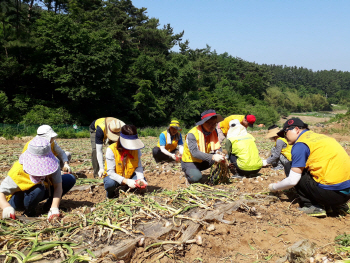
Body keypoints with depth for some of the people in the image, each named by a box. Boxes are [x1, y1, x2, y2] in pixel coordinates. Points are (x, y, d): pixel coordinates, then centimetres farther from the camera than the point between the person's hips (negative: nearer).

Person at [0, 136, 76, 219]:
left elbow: (58, 186, -25)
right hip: (18, 200, -4)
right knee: (38, 188, -40)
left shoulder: (51, 164, -24)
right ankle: (28, 213, -12)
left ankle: (49, 205, 2)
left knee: (70, 179, -11)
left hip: (41, 193, 5)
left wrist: (54, 207, -37)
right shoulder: (17, 172, -34)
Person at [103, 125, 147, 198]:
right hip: (114, 176, -3)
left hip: (129, 176, 3)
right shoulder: (111, 150, -24)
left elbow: (138, 167, -10)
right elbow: (110, 172, -27)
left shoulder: (136, 149, -12)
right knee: (110, 183, -37)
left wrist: (140, 179, -32)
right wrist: (126, 181, -39)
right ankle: (110, 193, 0)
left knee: (143, 181, -24)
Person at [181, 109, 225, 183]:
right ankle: (189, 172, 0)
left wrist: (219, 153, -33)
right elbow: (195, 153, -34)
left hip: (203, 161, 6)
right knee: (196, 177, -34)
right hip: (190, 162, -6)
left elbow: (217, 147, -8)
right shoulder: (192, 134, -25)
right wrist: (212, 157, -45)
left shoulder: (213, 132, -5)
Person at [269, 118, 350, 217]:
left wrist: (274, 187, 11)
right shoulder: (320, 136, 18)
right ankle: (337, 205, 17)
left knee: (291, 169, 3)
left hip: (332, 192, -8)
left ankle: (312, 206, -2)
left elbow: (292, 181, -9)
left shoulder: (301, 144, -7)